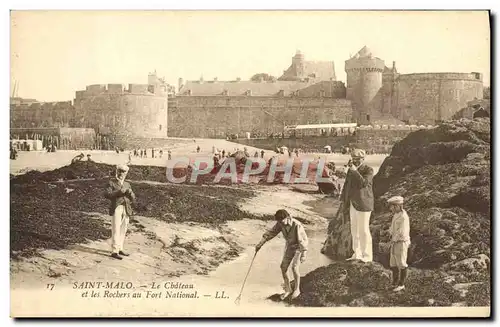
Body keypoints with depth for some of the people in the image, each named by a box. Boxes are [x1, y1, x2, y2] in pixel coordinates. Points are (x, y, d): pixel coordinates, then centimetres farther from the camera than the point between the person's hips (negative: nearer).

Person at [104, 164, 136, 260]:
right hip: (116, 208, -6)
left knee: (123, 230, 9)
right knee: (116, 230, -10)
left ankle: (119, 249, 18)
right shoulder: (111, 183, 3)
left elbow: (133, 199, 12)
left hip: (126, 209, 6)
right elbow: (107, 195, -11)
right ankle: (114, 251, -11)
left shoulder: (127, 184, 18)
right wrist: (119, 192, -20)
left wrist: (130, 192, -9)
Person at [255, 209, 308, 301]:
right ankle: (287, 289, 22)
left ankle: (297, 289, 2)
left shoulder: (297, 225, -31)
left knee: (294, 267, -19)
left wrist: (303, 254, -32)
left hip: (299, 247, -6)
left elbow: (303, 240, -29)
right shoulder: (280, 224, -14)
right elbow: (271, 233, -5)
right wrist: (260, 243, -7)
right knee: (283, 268, 4)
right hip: (289, 247, 6)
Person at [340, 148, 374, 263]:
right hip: (353, 204, 7)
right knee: (354, 230, 10)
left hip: (363, 204, -7)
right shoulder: (350, 170, 11)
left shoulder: (368, 170, -9)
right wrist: (343, 201, 12)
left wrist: (355, 171, -22)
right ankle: (357, 254, 18)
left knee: (363, 230, -5)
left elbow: (364, 183, -24)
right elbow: (347, 185, 16)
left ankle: (367, 256, 1)